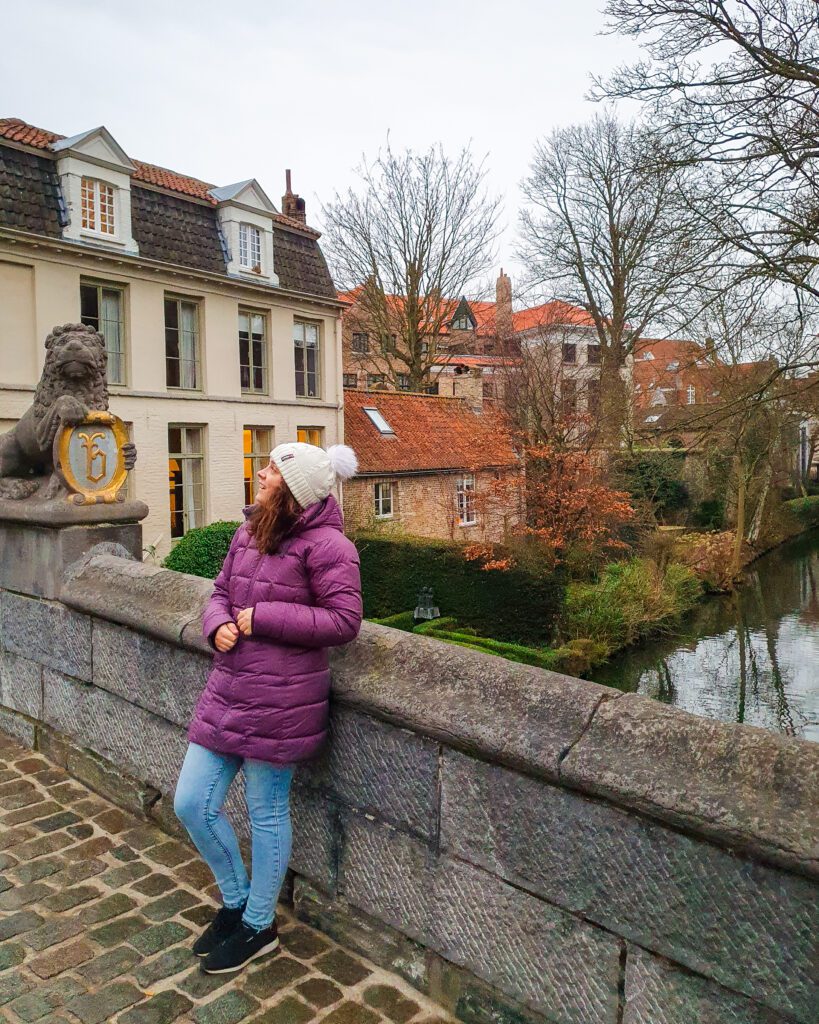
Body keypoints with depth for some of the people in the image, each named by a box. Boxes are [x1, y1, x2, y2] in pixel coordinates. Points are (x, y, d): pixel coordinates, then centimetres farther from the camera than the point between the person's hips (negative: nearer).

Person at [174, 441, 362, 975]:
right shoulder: (249, 532, 8)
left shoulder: (325, 544, -15)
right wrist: (218, 624, -8)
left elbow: (344, 621, -19)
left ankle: (259, 926, 35)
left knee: (266, 814, 10)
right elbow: (221, 592, 15)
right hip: (229, 690, 8)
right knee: (191, 804, 13)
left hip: (280, 700, -8)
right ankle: (236, 902, 38)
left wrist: (262, 617, -18)